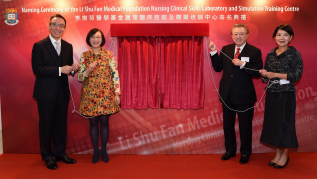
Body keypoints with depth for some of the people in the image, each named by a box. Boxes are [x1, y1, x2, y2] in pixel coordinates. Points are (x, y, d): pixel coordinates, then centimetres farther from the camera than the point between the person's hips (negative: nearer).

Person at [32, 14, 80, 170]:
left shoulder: (68, 46, 9)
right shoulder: (39, 46, -6)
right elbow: (37, 69, -16)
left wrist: (73, 68, -11)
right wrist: (59, 70, -22)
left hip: (62, 92, 5)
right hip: (46, 92, -4)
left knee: (61, 123, 13)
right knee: (46, 124, 7)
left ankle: (60, 153, 29)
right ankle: (47, 156, 22)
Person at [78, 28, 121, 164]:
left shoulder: (109, 54, 0)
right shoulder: (84, 56, 4)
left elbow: (115, 74, -2)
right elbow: (80, 78, 3)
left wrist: (117, 93, -7)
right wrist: (88, 70, -17)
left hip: (106, 94, -1)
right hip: (90, 95, 1)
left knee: (104, 122, 6)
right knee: (93, 122, 7)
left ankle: (104, 150, 22)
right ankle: (96, 151, 22)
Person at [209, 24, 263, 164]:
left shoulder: (254, 51, -7)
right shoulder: (225, 49, 6)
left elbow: (258, 72, -15)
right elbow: (218, 68, 4)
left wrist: (243, 64, -25)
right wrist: (214, 52, -7)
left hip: (244, 96, -4)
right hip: (227, 95, 4)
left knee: (245, 126, 10)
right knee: (227, 124, 16)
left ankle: (245, 153, 30)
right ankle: (230, 150, 35)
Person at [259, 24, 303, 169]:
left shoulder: (294, 53, -6)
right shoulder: (270, 55, 8)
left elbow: (297, 75, -13)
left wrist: (276, 74, -17)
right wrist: (264, 74, -9)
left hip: (286, 94, -5)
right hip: (271, 93, 5)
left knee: (285, 123, 3)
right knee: (272, 123, 9)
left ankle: (285, 155, 20)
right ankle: (278, 153, 24)